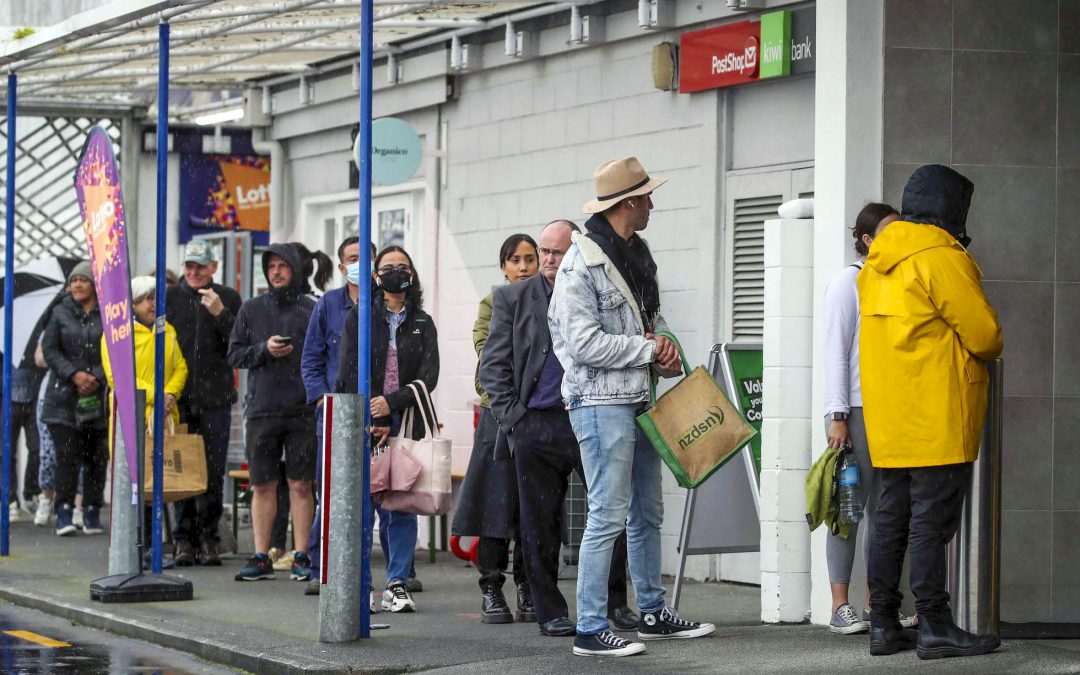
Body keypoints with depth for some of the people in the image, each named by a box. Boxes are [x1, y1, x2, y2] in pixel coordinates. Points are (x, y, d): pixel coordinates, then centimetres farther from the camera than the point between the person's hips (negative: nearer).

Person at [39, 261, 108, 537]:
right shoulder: (61, 313, 8)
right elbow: (49, 349, 3)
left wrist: (96, 377, -13)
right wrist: (73, 374, -10)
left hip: (100, 397, 0)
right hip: (64, 397, 0)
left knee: (97, 457, 2)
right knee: (67, 456, -7)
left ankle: (92, 513, 10)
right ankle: (64, 512, -4)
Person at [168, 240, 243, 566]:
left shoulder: (228, 298, 8)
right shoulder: (168, 297, 7)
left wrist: (220, 313, -14)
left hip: (215, 398, 0)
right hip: (177, 398, 0)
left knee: (213, 472, 1)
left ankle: (208, 537, 8)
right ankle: (184, 537, 4)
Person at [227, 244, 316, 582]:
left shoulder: (312, 310, 4)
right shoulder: (252, 309, 10)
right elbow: (234, 354, 10)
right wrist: (264, 349, -8)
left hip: (302, 410, -2)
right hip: (261, 410, 2)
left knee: (301, 485, 0)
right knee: (263, 485, 4)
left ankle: (301, 558, 6)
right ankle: (261, 558, 10)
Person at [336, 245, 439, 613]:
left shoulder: (423, 324, 12)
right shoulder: (359, 317, 8)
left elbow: (429, 375, 0)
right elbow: (349, 371, 0)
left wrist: (391, 402, -14)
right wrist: (372, 422, -8)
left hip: (407, 424, 2)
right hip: (364, 425, -1)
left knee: (404, 505, -1)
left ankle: (398, 585, 4)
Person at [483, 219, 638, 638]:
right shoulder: (513, 299, 8)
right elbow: (493, 364, 6)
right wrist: (512, 416, -3)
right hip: (536, 426, 0)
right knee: (541, 523, 3)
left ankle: (614, 601, 14)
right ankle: (550, 611, 12)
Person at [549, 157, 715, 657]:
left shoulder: (637, 255, 15)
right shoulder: (582, 263, -14)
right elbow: (584, 343, -19)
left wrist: (666, 350, 3)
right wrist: (648, 349, -13)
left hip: (638, 398, 9)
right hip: (601, 402, -9)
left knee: (648, 512, 16)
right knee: (609, 515, -10)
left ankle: (653, 612, 27)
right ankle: (590, 630, -7)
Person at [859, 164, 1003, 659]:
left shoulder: (878, 263, 15)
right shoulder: (941, 257, -12)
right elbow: (985, 334, -13)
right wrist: (987, 351, 9)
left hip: (888, 421, 8)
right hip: (937, 422, -8)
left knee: (891, 519, 10)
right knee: (932, 521, -7)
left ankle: (883, 625, 12)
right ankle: (935, 628, -6)